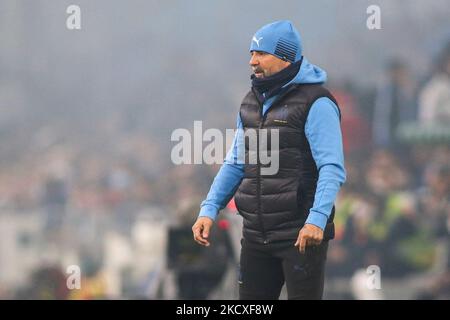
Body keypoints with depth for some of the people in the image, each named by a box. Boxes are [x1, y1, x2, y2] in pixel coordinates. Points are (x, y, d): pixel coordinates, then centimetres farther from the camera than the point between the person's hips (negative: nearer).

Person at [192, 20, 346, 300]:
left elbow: (332, 168, -18)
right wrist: (209, 210, 6)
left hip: (302, 235, -7)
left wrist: (317, 220, -31)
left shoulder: (315, 104, -10)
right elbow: (235, 164, 18)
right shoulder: (252, 103, 14)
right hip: (257, 235, 7)